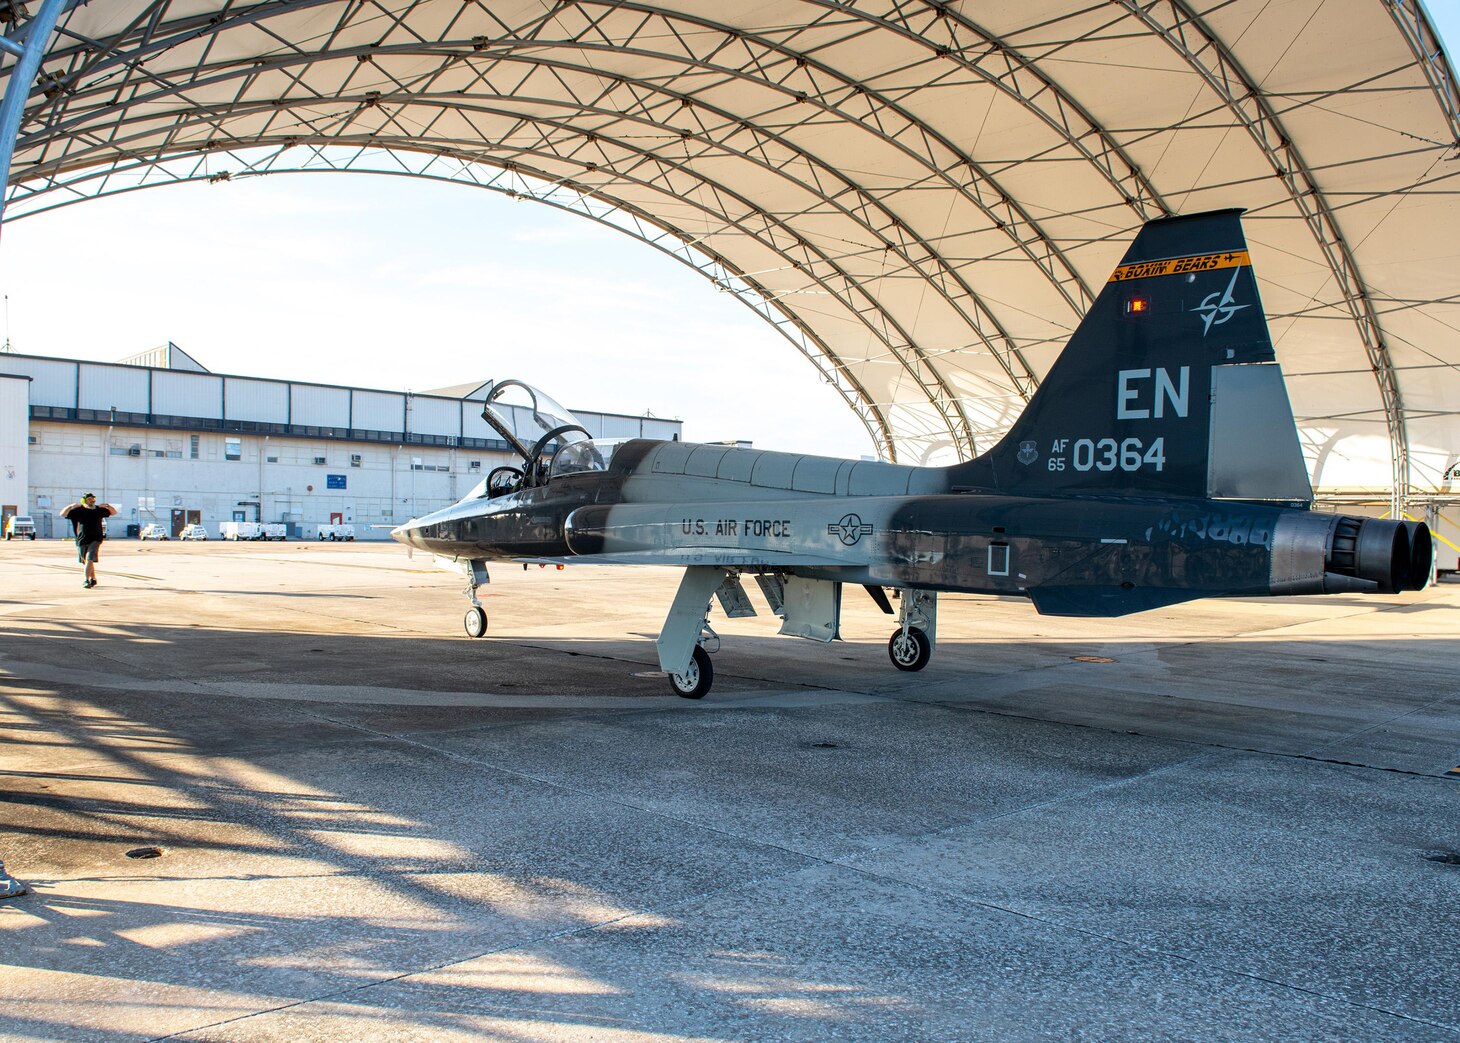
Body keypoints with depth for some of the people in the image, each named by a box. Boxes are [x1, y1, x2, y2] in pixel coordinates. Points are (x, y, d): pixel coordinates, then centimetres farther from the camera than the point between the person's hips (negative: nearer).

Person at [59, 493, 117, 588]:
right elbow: (63, 514, 0)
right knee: (85, 561, 12)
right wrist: (71, 506, -15)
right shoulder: (78, 510, 3)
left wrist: (108, 506, -3)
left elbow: (114, 512, 16)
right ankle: (93, 579, 28)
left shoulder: (99, 510, 7)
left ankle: (86, 580, -20)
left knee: (89, 559, -17)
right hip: (82, 540, 2)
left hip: (95, 540, -2)